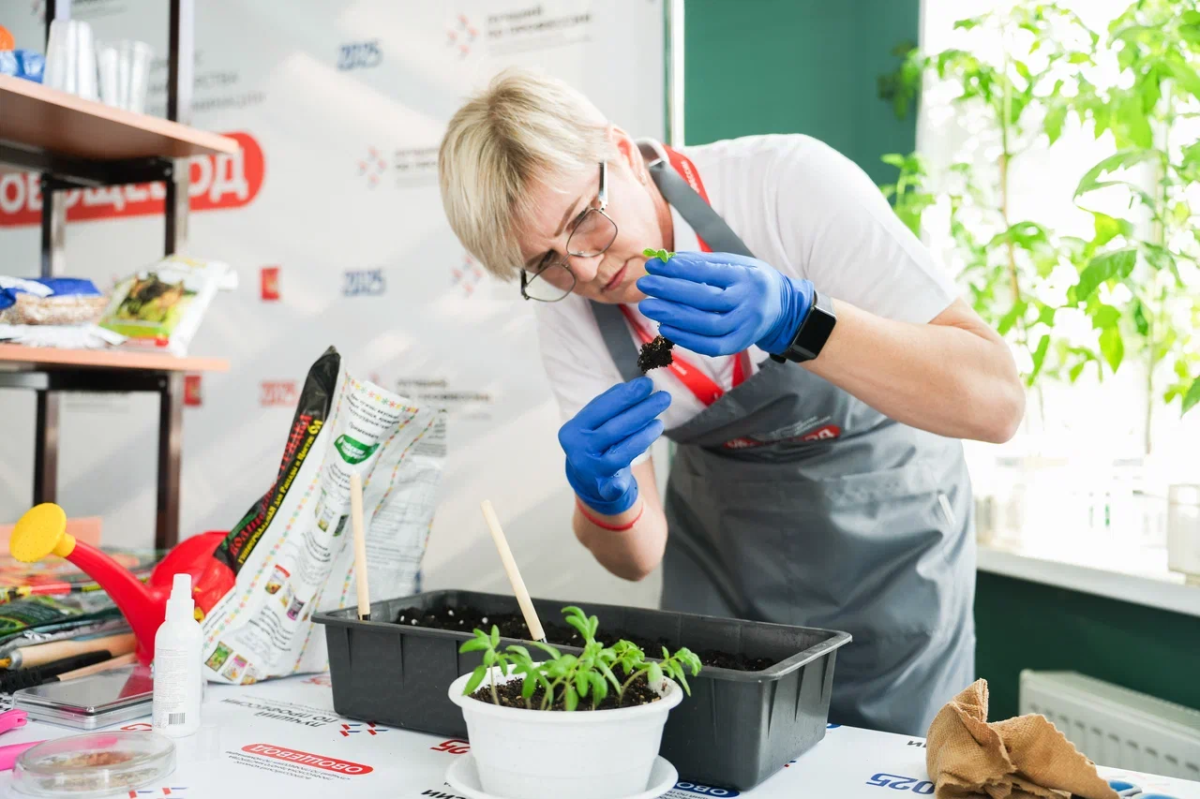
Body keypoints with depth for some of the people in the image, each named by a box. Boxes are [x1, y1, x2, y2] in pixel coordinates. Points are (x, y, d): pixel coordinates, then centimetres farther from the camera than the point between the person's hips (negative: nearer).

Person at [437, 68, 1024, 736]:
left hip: (885, 531, -3)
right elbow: (637, 555, -10)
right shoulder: (565, 306, -13)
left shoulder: (789, 183, -27)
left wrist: (795, 319, -43)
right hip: (725, 545, 3)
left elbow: (998, 402, -31)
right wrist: (604, 495, -33)